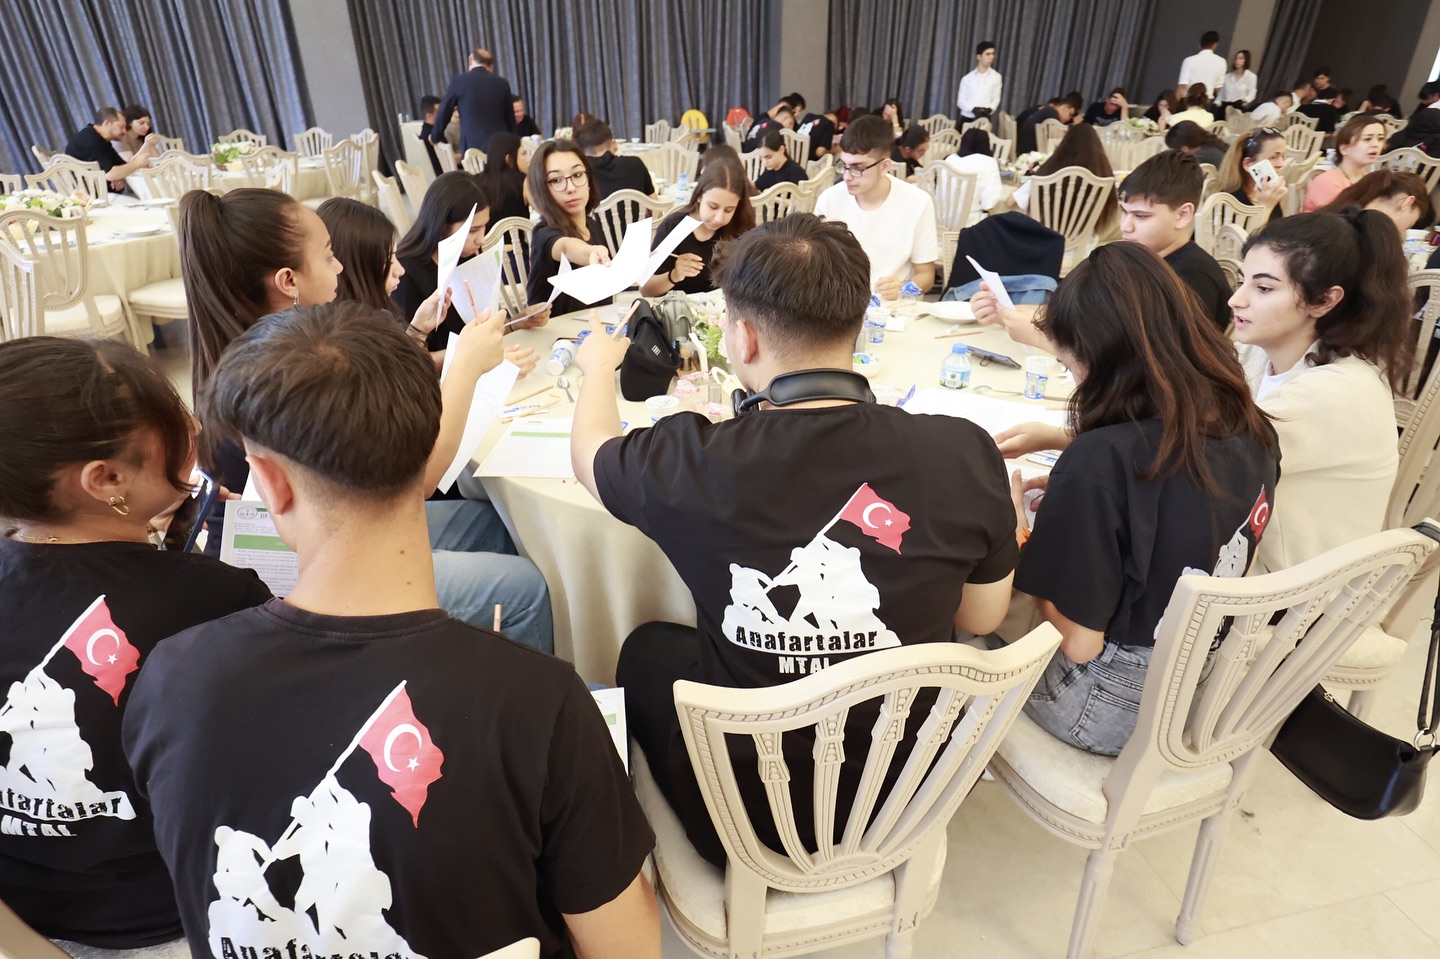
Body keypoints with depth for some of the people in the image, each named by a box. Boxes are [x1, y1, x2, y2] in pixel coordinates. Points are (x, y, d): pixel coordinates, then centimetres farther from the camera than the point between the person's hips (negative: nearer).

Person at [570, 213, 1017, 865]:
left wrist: (599, 367, 19)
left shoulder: (695, 465, -27)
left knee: (647, 648, 25)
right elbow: (981, 616, -3)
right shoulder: (964, 452, -21)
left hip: (757, 813, -3)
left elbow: (590, 453, -2)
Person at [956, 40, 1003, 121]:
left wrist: (989, 109, -15)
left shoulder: (996, 77, 8)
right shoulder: (967, 78, 7)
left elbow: (996, 98, 7)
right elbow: (961, 100, 4)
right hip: (966, 118, 1)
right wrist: (973, 109, -14)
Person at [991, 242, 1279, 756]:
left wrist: (1016, 529, -12)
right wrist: (1063, 440, 10)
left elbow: (1078, 641, -25)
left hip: (1116, 708, -7)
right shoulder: (1251, 427, -9)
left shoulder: (1097, 463, -32)